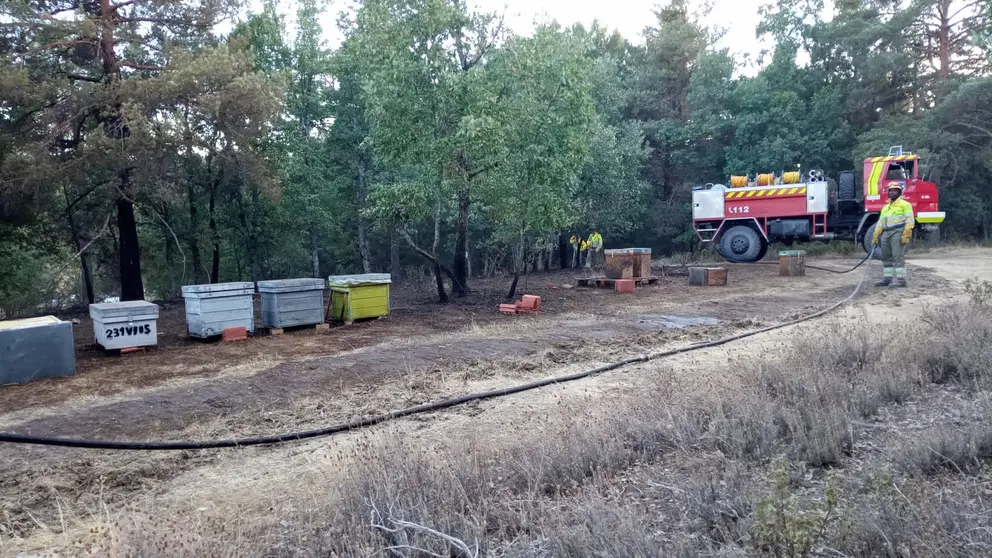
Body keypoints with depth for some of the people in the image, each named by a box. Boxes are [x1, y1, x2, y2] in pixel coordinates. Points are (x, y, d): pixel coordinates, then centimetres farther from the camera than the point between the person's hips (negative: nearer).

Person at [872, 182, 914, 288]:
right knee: (886, 257, 8)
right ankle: (887, 278, 14)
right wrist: (875, 237, 14)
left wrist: (906, 235, -18)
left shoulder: (905, 204, 5)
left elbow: (910, 220, -6)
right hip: (886, 234, 7)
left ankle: (901, 279, -15)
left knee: (898, 256, -13)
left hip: (898, 232, -7)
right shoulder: (885, 207, 26)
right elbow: (880, 223, 23)